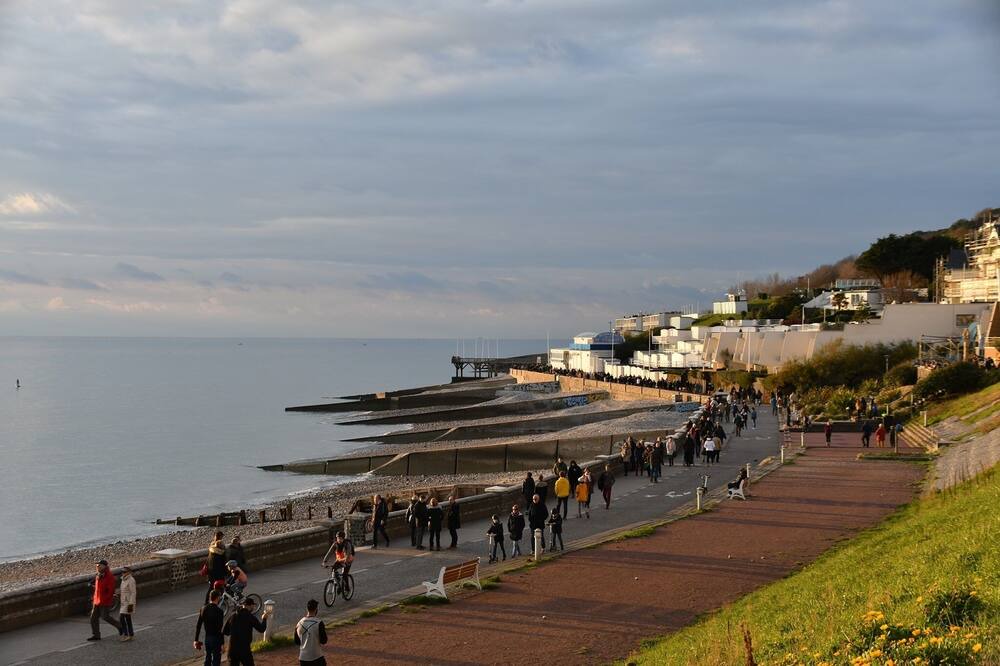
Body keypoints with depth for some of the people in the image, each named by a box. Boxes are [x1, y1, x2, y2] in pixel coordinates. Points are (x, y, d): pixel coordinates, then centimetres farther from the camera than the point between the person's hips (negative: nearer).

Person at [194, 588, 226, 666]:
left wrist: (196, 640, 11)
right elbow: (220, 629, -20)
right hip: (216, 639, -6)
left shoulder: (203, 609, 0)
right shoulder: (218, 611, -19)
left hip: (207, 638, 6)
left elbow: (198, 626, 4)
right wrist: (222, 643, -16)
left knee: (207, 660, 19)